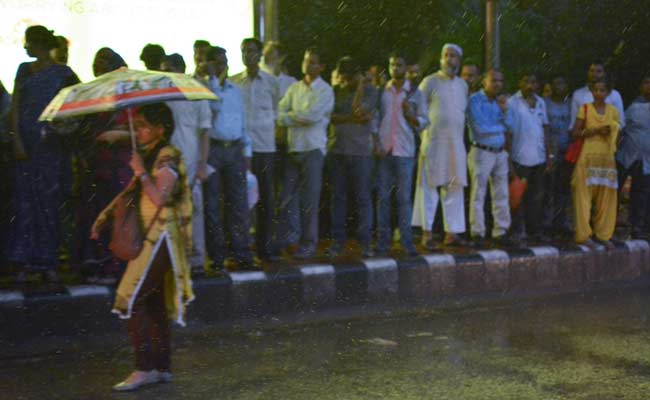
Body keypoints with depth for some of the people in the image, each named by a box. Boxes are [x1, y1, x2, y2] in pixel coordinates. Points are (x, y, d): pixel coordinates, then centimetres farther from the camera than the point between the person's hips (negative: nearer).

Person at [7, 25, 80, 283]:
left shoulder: (62, 74, 2)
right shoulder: (24, 71, 11)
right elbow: (15, 107, 6)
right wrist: (17, 141, -4)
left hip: (51, 145, -2)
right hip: (26, 144, 3)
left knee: (50, 202, -1)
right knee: (25, 201, 0)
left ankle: (47, 262, 5)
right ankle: (25, 262, 4)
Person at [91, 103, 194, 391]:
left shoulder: (168, 158, -12)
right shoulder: (148, 155, 15)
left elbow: (159, 197, -22)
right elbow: (131, 190, 20)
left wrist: (141, 171, -19)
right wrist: (106, 213, 12)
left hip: (161, 236, -9)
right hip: (149, 236, 9)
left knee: (131, 300, -12)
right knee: (153, 303, 10)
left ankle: (145, 368, -8)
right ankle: (162, 367, 16)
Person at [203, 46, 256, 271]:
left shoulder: (236, 90, 16)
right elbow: (215, 104, -19)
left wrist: (246, 151, 13)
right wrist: (213, 78, -14)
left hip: (234, 150, 5)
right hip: (212, 149, -4)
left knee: (238, 204, 3)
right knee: (212, 206, 1)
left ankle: (242, 254, 8)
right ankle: (217, 257, 8)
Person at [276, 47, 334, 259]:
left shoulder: (325, 91, -1)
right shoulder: (294, 88, 12)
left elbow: (312, 115, -14)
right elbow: (280, 115, 2)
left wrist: (290, 116, -2)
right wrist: (301, 117, -11)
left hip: (313, 148, -4)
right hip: (292, 147, 4)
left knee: (309, 201, 0)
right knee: (284, 197, 4)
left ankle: (308, 243, 8)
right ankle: (281, 238, 14)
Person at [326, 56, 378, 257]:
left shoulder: (370, 91, 3)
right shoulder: (334, 91, 11)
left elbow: (358, 110, -13)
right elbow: (331, 116, -3)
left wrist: (360, 85, -9)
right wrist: (353, 118, -15)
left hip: (360, 152, -3)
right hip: (336, 150, 3)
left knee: (363, 197, -2)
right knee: (338, 197, 5)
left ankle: (365, 241, 3)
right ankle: (337, 240, 11)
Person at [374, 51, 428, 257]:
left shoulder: (415, 93, 6)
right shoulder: (381, 91, 9)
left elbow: (424, 121, 5)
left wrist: (411, 116, -14)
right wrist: (376, 144, -2)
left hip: (404, 151, -1)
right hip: (383, 151, 1)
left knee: (404, 197, -2)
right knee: (383, 197, 3)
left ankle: (407, 241, 1)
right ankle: (383, 241, 8)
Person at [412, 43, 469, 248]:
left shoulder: (462, 85, 15)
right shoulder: (430, 82, -1)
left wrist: (461, 135, 13)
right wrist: (423, 139, -8)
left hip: (456, 144, 5)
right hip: (433, 141, -5)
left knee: (454, 188, 5)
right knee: (429, 187, -5)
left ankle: (451, 233, 10)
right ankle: (426, 233, -2)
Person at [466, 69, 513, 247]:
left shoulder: (499, 101, 14)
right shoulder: (475, 100, -7)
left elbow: (509, 125, 8)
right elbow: (479, 127, -15)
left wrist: (504, 110, -9)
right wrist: (500, 128, -1)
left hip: (500, 152, 7)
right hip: (481, 152, -7)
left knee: (501, 195, 7)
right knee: (478, 195, -4)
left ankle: (500, 231, 13)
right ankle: (477, 233, 1)